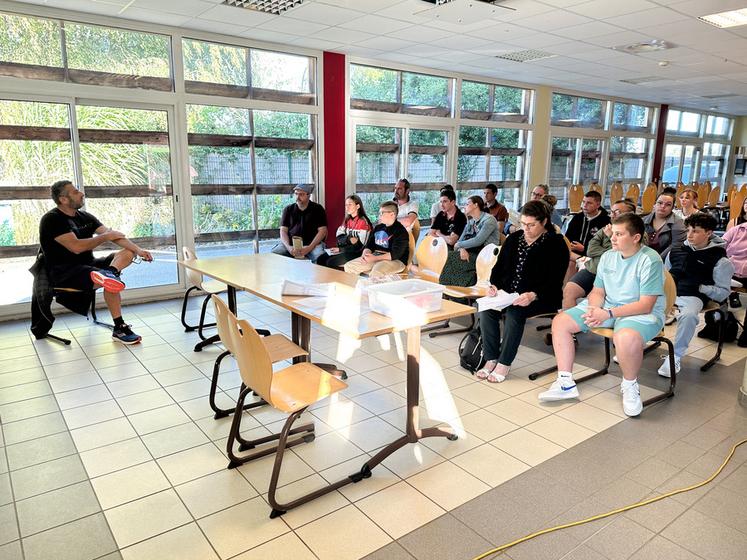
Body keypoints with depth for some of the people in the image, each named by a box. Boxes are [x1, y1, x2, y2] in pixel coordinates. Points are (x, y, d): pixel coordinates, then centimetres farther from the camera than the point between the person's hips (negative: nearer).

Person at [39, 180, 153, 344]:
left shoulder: (85, 217, 14)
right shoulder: (52, 219, -9)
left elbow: (114, 235, 5)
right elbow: (76, 247, -22)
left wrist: (138, 250, -11)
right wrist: (105, 236, -8)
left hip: (88, 265, 8)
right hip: (64, 272, -8)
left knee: (128, 252, -4)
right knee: (111, 282, -32)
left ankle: (109, 273, -35)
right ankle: (119, 329, -21)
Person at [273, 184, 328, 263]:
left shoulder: (317, 209, 6)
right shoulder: (288, 209, 13)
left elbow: (322, 231, -1)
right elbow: (283, 231, 8)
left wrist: (309, 248, -15)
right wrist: (288, 247, -13)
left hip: (313, 243, -2)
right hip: (291, 243, 2)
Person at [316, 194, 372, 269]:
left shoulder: (363, 222, -11)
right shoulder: (347, 220, 13)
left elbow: (359, 246, -17)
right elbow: (339, 238, 4)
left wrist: (340, 249, -13)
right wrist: (348, 239, -19)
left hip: (357, 253, -7)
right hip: (345, 249, 7)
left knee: (330, 262, -24)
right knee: (320, 260, -7)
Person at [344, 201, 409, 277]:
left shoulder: (400, 231, -11)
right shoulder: (378, 227, 13)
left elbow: (395, 254, -19)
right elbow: (369, 245, 15)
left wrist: (375, 258, -24)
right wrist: (365, 254, -9)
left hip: (395, 260, -7)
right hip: (375, 257, 8)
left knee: (376, 273, -39)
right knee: (349, 266, -5)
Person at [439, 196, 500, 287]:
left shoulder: (489, 220, -9)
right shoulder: (470, 221, 17)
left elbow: (478, 241, -20)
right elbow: (461, 239, 9)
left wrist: (459, 245, -8)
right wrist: (462, 249, -14)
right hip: (473, 252, 7)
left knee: (452, 257, -25)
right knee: (451, 255, -21)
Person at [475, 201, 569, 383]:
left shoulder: (556, 243, -3)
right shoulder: (514, 238, 15)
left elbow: (554, 282, -11)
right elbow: (499, 266, 15)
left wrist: (533, 295, -27)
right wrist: (494, 285, -6)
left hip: (540, 298, -5)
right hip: (509, 294, 5)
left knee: (514, 312, -33)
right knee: (487, 309, -23)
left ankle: (504, 363, -19)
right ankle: (491, 359, -14)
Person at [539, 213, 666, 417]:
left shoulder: (650, 260, -16)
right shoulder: (608, 256, 4)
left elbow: (645, 305, -21)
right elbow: (598, 291, 8)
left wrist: (608, 314, -27)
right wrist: (594, 309, -16)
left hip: (643, 313, -7)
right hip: (606, 308, 7)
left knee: (627, 338, -42)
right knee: (560, 322, -6)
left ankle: (630, 385, -9)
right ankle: (565, 382, -3)